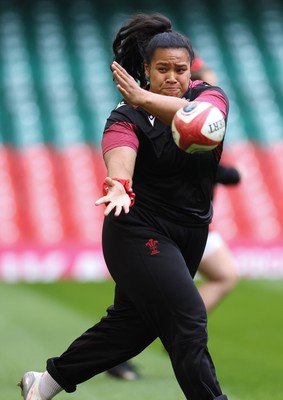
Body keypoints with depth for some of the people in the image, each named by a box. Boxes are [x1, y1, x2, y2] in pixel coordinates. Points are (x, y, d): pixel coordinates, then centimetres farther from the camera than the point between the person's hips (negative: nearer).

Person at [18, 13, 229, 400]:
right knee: (188, 321, -17)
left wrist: (143, 99, -41)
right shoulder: (126, 116, -13)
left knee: (131, 324, 14)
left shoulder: (209, 95, -4)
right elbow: (120, 151, -35)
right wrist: (119, 187, -58)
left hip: (189, 235, 5)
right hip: (140, 232, -5)